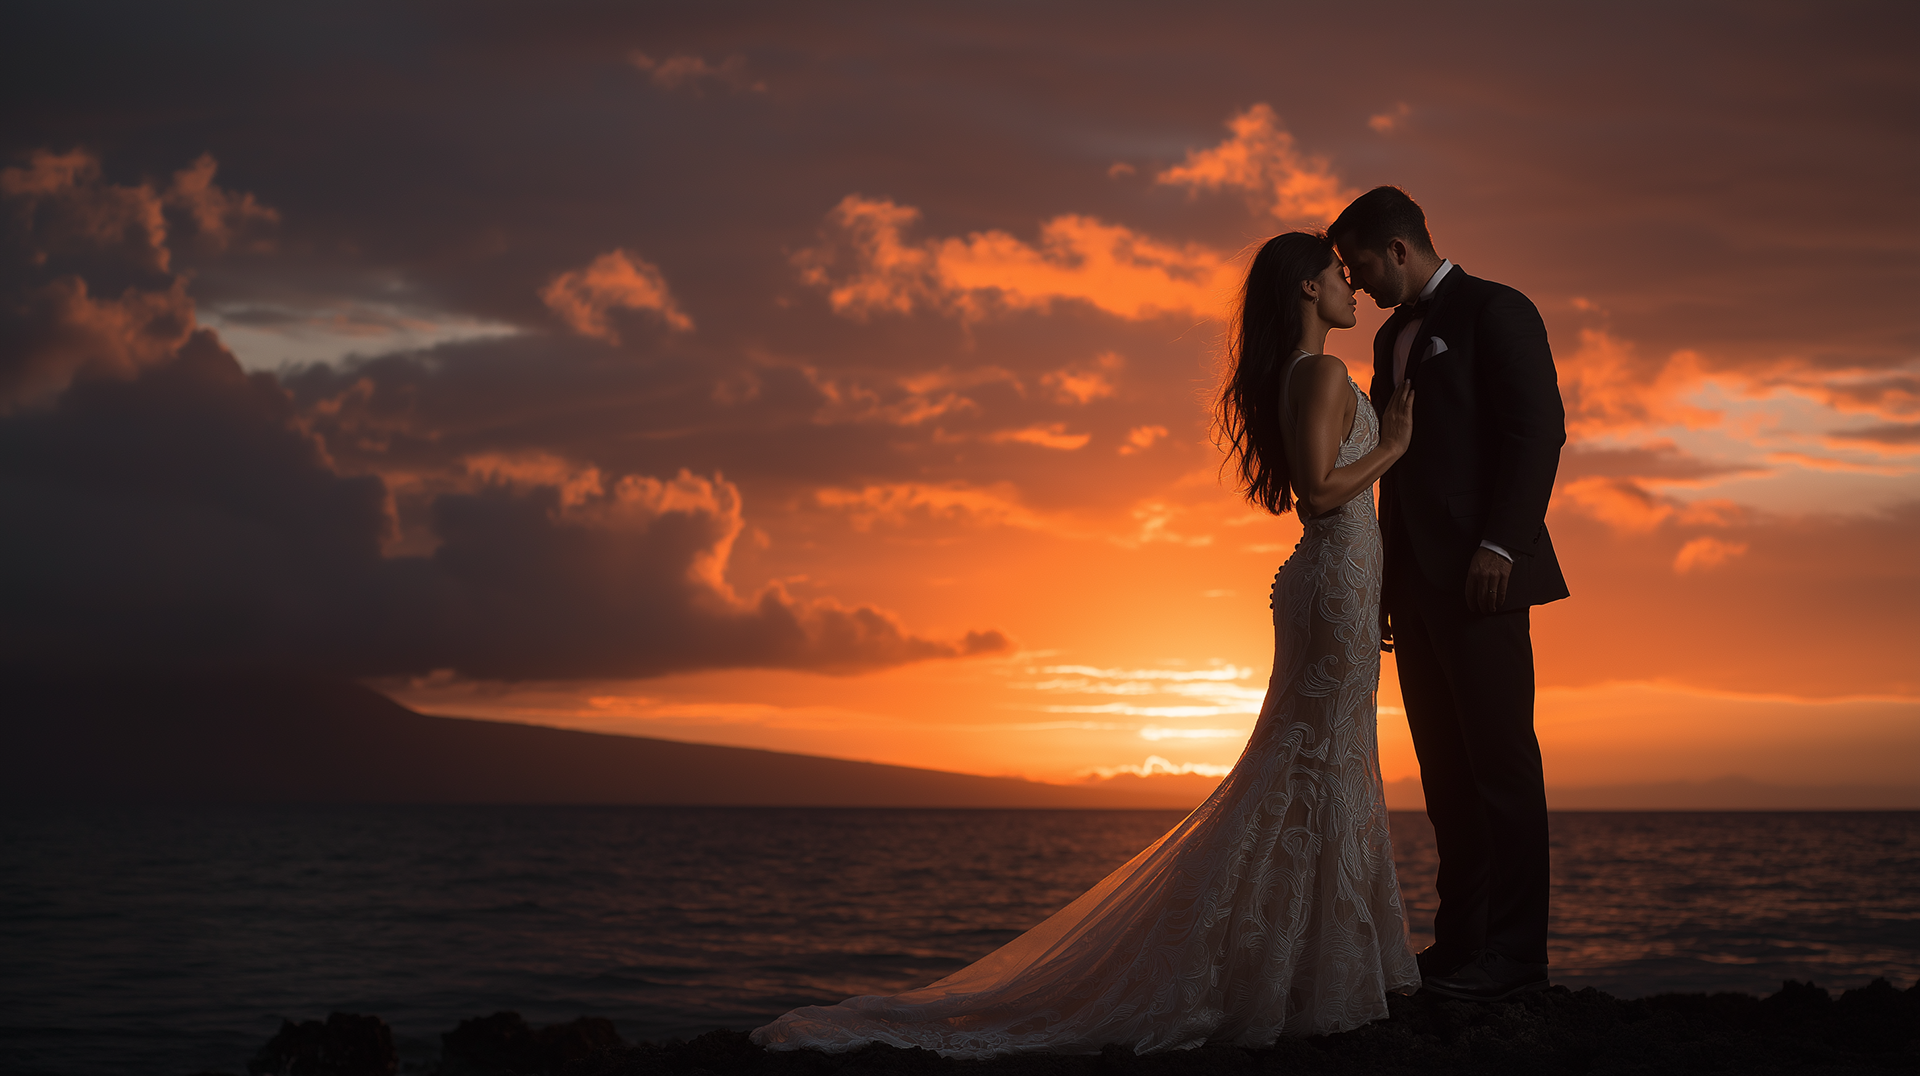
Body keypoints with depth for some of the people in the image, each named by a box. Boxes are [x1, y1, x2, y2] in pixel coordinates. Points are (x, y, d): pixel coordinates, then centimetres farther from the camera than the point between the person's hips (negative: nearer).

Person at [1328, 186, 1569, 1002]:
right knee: (1445, 765, 7)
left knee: (1499, 759, -6)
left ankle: (1516, 952, -2)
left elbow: (1539, 429, -11)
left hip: (1478, 575, -8)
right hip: (1416, 580, 8)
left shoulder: (1495, 311, -3)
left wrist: (1500, 546, -18)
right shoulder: (1393, 336, 21)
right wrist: (1387, 580, 16)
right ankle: (1461, 940, 11)